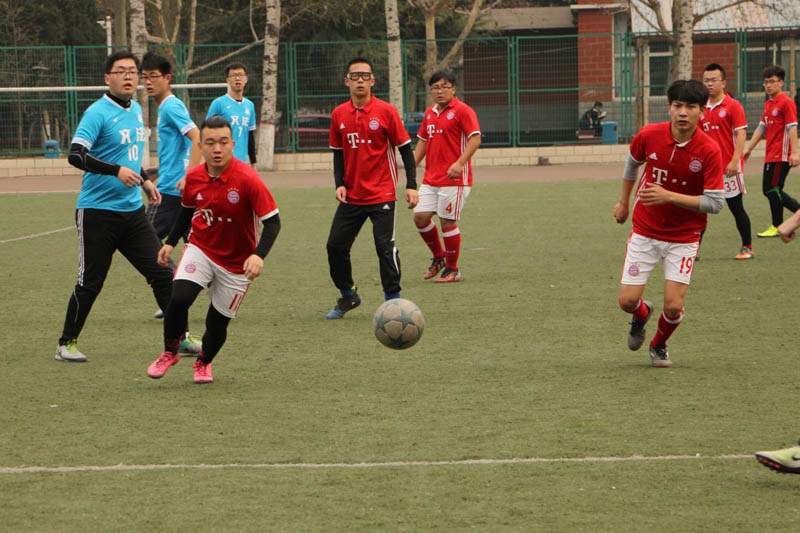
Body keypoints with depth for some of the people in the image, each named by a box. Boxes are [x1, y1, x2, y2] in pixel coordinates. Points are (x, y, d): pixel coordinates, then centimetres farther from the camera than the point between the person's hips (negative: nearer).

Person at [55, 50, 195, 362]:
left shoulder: (136, 110, 12)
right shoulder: (98, 113, -13)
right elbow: (76, 154, -24)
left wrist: (144, 181, 22)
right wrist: (117, 170, -32)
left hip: (132, 209, 7)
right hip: (97, 212, -7)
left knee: (162, 274, 3)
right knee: (90, 283, -1)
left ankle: (181, 337, 11)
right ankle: (66, 344, 13)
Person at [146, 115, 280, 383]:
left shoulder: (247, 179, -23)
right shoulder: (194, 177, -8)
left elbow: (272, 221, -21)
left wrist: (259, 255, -34)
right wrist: (170, 242, 12)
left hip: (236, 263, -2)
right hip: (200, 249, 2)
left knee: (217, 322, 4)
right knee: (180, 297, -22)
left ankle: (204, 362, 38)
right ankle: (170, 352, 4)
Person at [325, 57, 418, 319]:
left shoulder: (386, 111, -7)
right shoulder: (339, 115, 5)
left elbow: (405, 148, -3)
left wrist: (411, 185, -9)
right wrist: (340, 183, 1)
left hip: (382, 195, -4)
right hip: (351, 196, 4)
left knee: (385, 246, -10)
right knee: (335, 245, 4)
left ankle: (393, 301, 1)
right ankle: (348, 296, 23)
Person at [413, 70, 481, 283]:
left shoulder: (462, 111, -7)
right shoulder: (430, 113, 15)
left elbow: (475, 138, -15)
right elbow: (423, 142, 23)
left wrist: (460, 163, -26)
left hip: (454, 178, -7)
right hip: (431, 178, 7)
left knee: (447, 222, -5)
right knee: (420, 217, 0)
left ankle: (452, 269, 8)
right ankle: (439, 257, 21)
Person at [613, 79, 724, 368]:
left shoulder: (709, 150, -19)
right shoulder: (649, 135, -12)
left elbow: (715, 203, -17)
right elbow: (633, 162, 12)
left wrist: (669, 196, -26)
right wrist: (624, 202, 21)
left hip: (683, 238, -2)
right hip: (644, 232, 2)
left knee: (673, 306, -10)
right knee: (627, 301, -4)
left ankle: (659, 345, 25)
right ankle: (642, 315, 36)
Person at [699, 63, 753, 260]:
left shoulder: (733, 106, -6)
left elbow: (741, 134, -11)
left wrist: (735, 161, -21)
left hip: (728, 168, -5)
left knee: (737, 208, 2)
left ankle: (747, 247, 13)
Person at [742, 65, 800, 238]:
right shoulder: (768, 105, 16)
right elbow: (761, 128, 21)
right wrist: (749, 149, 18)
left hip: (781, 156, -9)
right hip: (770, 155, 9)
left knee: (772, 189, -6)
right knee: (769, 190, 10)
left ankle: (777, 227, 4)